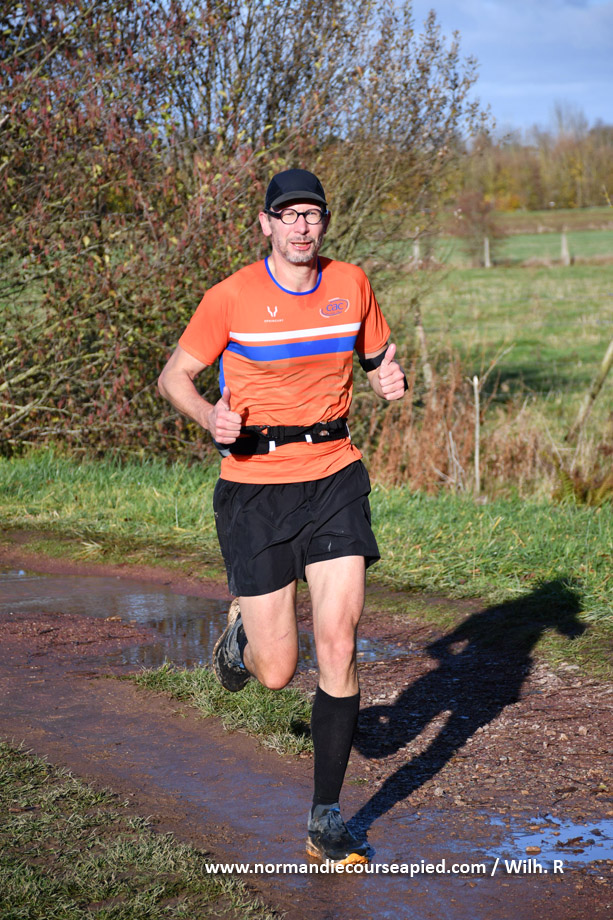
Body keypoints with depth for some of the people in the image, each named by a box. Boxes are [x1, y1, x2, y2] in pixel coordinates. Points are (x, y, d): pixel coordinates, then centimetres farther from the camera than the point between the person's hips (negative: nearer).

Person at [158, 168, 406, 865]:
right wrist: (211, 417, -18)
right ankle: (242, 634, 38)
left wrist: (389, 380, -4)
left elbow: (377, 358, 20)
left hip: (334, 477, 2)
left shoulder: (351, 286, 4)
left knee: (338, 648, -8)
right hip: (255, 486, -2)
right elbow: (174, 376, 3)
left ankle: (327, 817, 6)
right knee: (276, 673, -2)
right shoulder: (231, 297, -6)